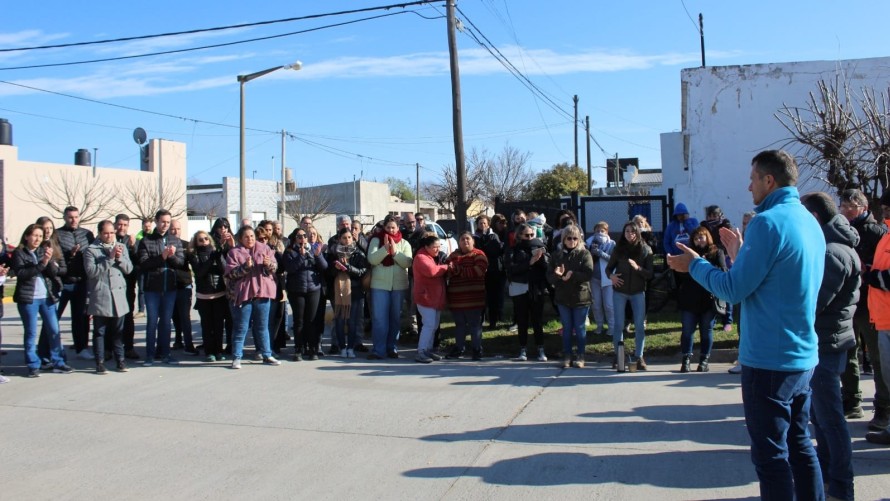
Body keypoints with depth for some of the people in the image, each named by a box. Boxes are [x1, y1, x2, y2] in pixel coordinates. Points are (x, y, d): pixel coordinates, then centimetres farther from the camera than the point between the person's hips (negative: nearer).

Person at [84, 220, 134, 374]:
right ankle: (100, 363, 9)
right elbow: (91, 271, -15)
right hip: (99, 298, -3)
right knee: (99, 332, 3)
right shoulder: (91, 250, -3)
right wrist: (110, 258, -17)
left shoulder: (121, 247, 10)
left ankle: (120, 360, 17)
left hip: (119, 296, 3)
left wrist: (120, 258, -11)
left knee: (118, 331, 10)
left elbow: (128, 269, 7)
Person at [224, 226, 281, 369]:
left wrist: (268, 264, -20)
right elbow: (231, 273, -8)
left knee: (263, 326, 11)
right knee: (241, 328, 2)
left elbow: (274, 267, 2)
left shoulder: (264, 249, 8)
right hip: (242, 294, -3)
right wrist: (245, 267, -23)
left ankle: (267, 355, 20)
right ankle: (236, 358, 9)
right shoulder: (234, 252, 1)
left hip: (262, 292, 3)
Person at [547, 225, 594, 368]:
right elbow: (549, 275, 0)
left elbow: (589, 274, -14)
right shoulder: (557, 255, 5)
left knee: (580, 328, 6)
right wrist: (557, 275, -22)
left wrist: (572, 275, -24)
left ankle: (580, 356, 17)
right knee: (567, 328, 10)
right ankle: (567, 356, 19)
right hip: (563, 297, 2)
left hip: (580, 297, -2)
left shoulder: (584, 254, -3)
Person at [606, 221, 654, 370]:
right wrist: (611, 276, -14)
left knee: (639, 326, 2)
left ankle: (638, 357, 11)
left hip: (638, 292, 0)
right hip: (619, 292, 1)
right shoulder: (618, 249, -1)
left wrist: (638, 268, -24)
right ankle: (618, 356, 14)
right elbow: (609, 267, 7)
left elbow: (650, 274, -5)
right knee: (618, 325, 4)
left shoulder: (645, 250, -3)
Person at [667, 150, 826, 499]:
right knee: (800, 445, 18)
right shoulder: (810, 222, 10)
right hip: (804, 356, 9)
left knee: (771, 454, 1)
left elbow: (734, 290, -17)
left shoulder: (768, 222, -18)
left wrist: (694, 265, -3)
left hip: (769, 359, -9)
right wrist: (742, 255, 20)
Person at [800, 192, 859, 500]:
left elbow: (811, 303, -25)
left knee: (829, 417, -1)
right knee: (820, 412, 19)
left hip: (826, 343, -10)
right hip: (822, 340, 10)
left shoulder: (833, 252, -20)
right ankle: (825, 472, 33)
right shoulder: (831, 246, 13)